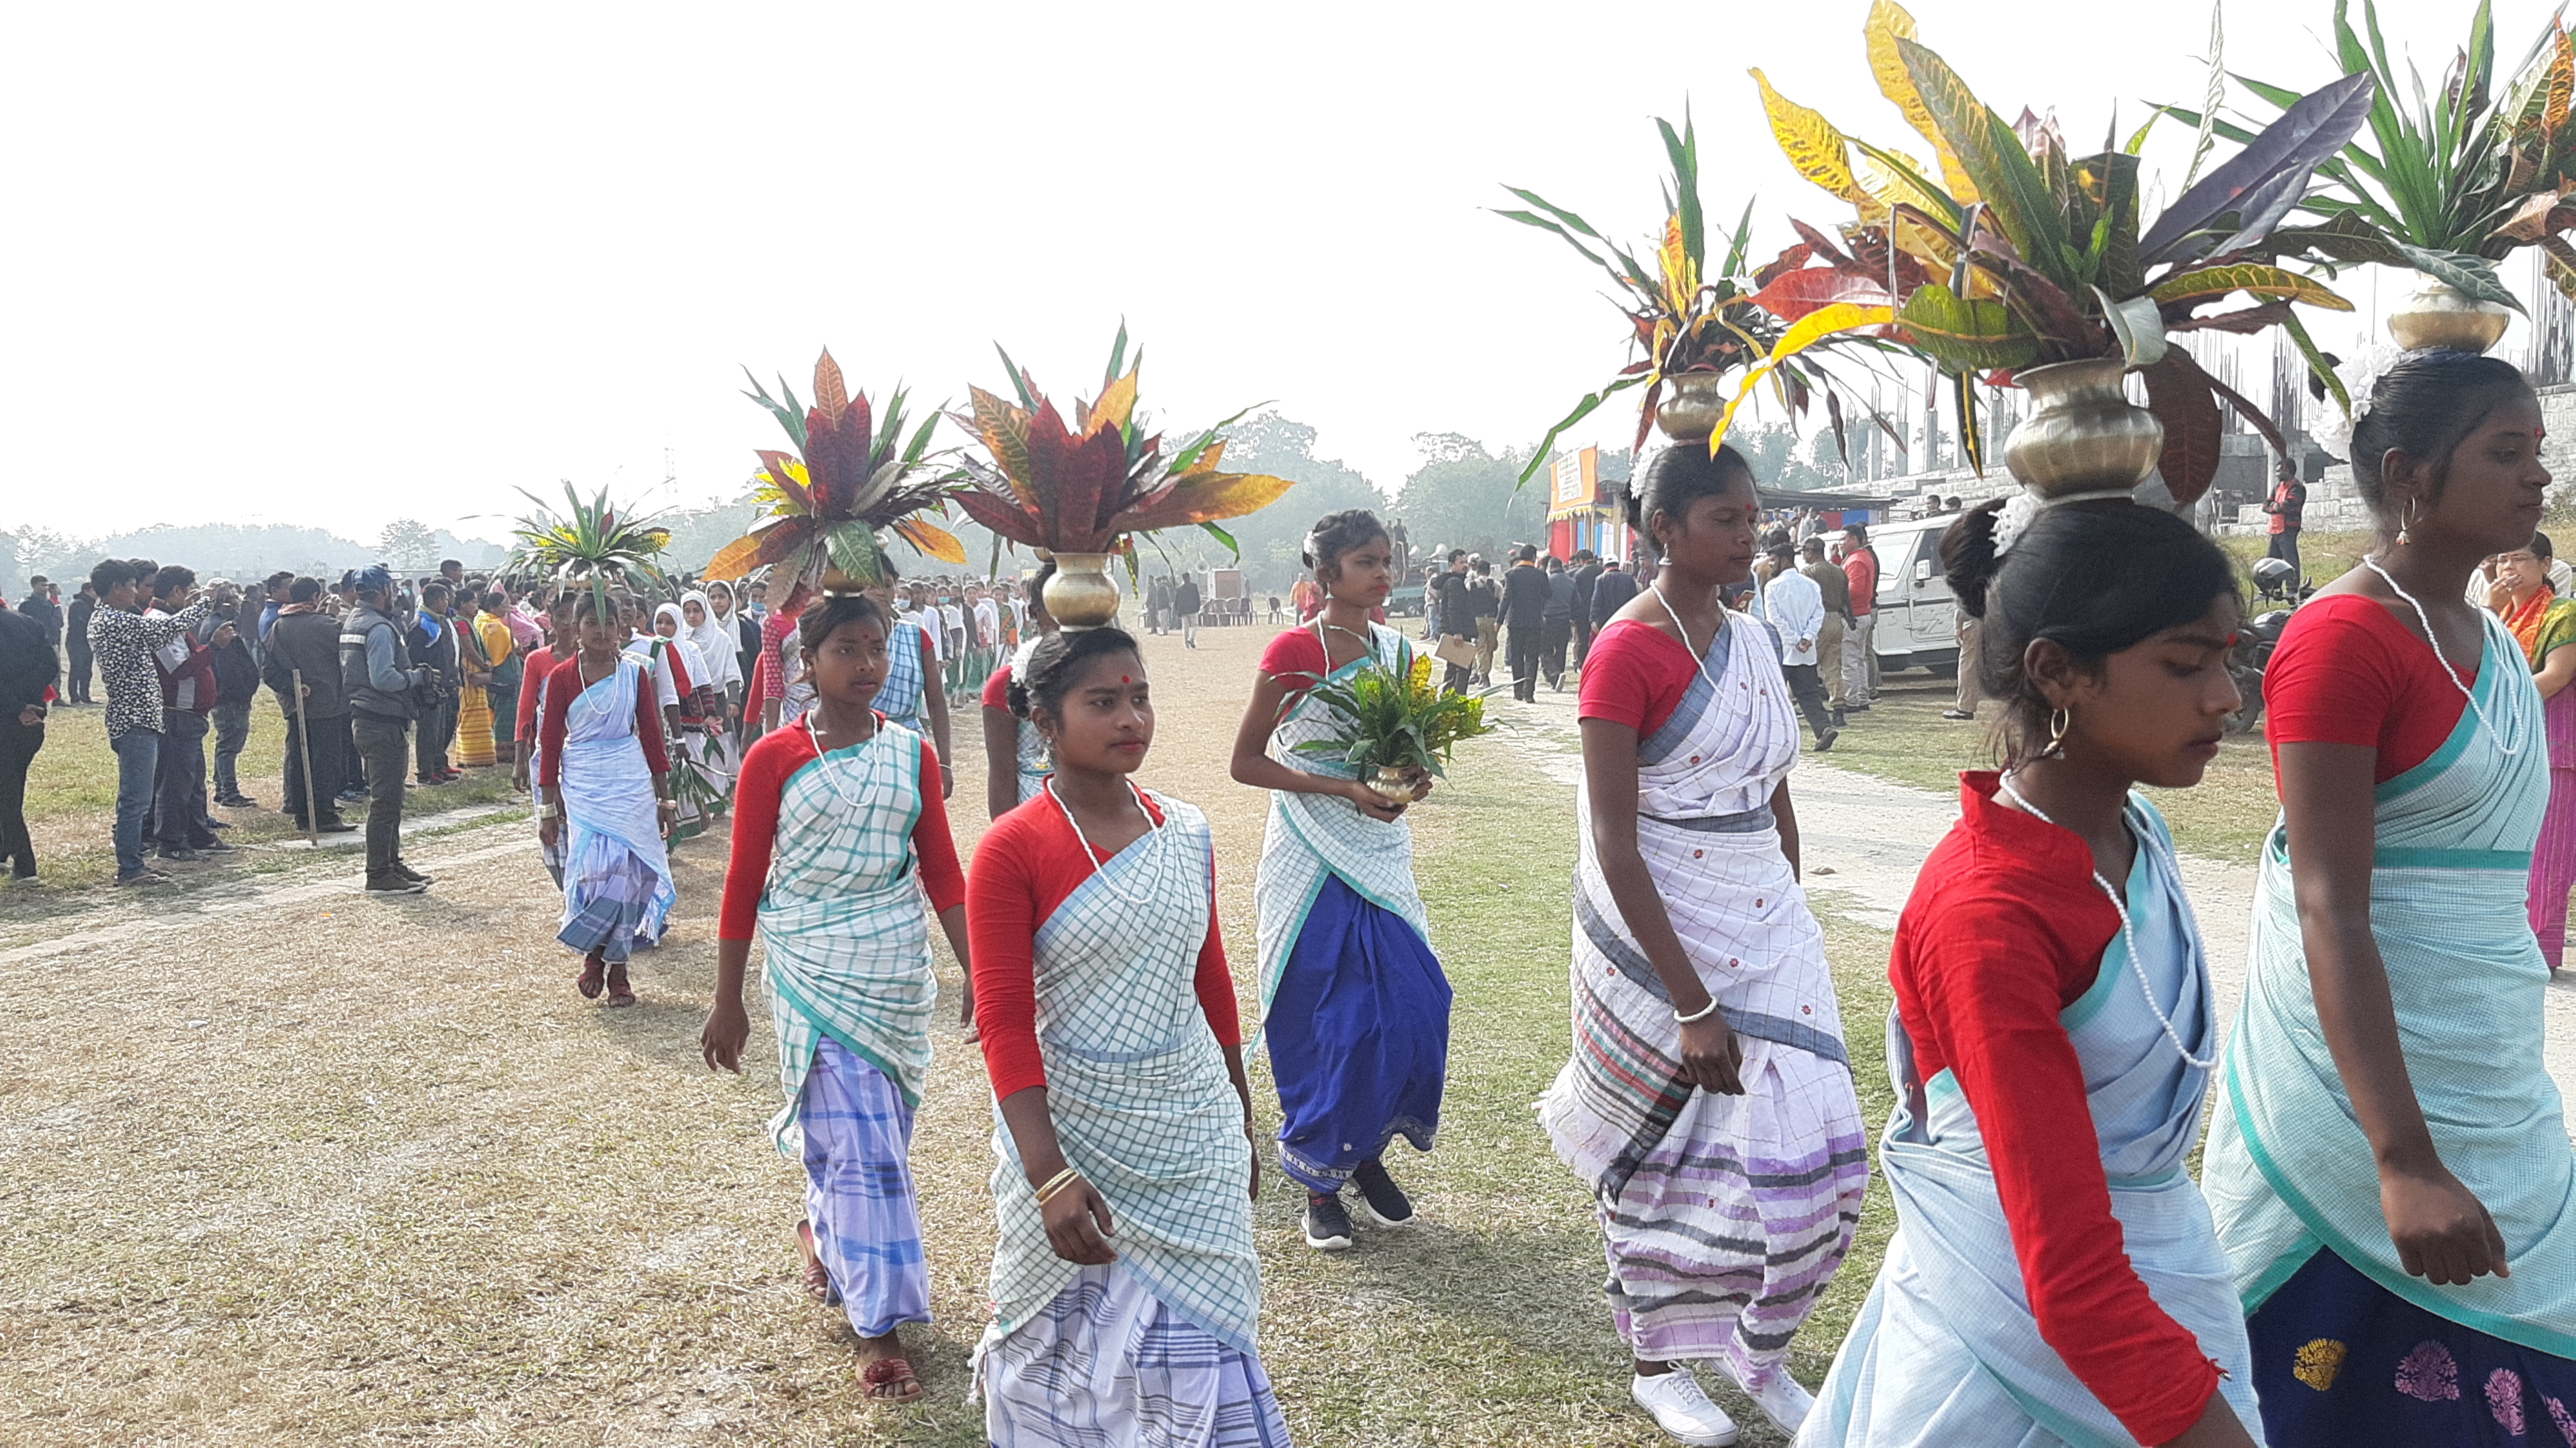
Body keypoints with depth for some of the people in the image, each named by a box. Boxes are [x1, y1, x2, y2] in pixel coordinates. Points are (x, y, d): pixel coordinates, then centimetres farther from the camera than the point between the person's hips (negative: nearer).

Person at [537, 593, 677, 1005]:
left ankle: (617, 969, 13)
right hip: (582, 785, -1)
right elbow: (551, 744, 2)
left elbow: (652, 736, 7)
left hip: (631, 782, 1)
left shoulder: (635, 673, 3)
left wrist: (664, 798, 6)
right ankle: (593, 956, 13)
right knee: (594, 869, -11)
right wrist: (547, 808, 1)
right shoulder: (562, 677, -1)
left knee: (626, 871, 0)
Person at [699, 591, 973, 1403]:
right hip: (814, 972, -4)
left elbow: (942, 872, 6)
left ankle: (821, 1229, 44)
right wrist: (727, 1004, -1)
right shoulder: (774, 759, -6)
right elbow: (744, 883, -2)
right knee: (861, 1148, -6)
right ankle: (878, 1329, 3)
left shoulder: (911, 754, 3)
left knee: (880, 1133, 13)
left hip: (900, 971, 4)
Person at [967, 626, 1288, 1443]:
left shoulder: (1186, 833, 2)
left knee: (1198, 1336, 7)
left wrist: (1241, 1124, 17)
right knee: (1071, 1345, 12)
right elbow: (1003, 1021, -15)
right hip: (1074, 1132, -3)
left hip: (1193, 1134, 4)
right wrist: (1049, 1176, -21)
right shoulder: (1011, 849, -12)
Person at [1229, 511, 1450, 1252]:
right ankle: (1320, 1182, 18)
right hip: (1312, 861, -5)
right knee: (1326, 1022, 1)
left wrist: (1414, 777, -4)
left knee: (1413, 1007, 2)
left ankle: (1367, 1153, 25)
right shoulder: (1295, 651, -11)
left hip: (1381, 852, 5)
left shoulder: (1397, 650, 6)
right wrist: (1343, 788, -18)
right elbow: (1246, 762, -10)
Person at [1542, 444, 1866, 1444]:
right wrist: (1692, 1003, -20)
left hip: (1768, 921, 7)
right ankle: (1659, 1364, 29)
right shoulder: (1626, 652, -15)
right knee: (1671, 1154, 7)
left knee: (1807, 1143, 6)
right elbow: (1613, 844, -18)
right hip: (1662, 933, -6)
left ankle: (1761, 1351, 27)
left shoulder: (1752, 640, 7)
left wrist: (1791, 922, 14)